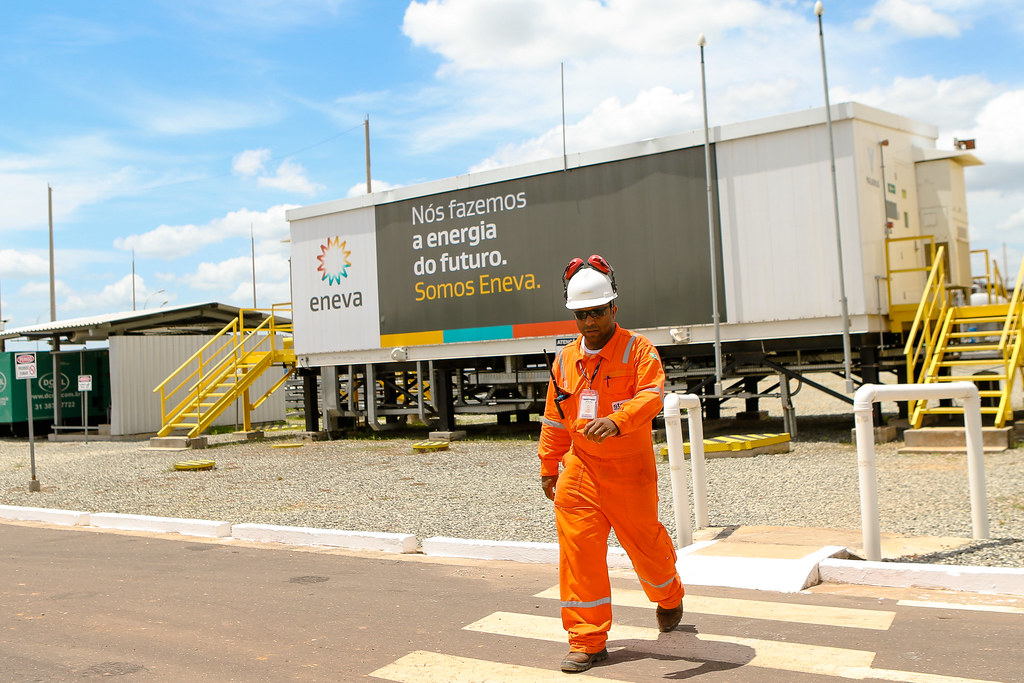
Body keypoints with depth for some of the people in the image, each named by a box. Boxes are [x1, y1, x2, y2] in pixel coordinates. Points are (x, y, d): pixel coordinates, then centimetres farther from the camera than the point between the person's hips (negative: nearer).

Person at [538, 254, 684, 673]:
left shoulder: (638, 351, -6)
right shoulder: (565, 360, 8)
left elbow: (650, 396, -23)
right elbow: (555, 419, 16)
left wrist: (616, 421, -40)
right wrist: (548, 467, 17)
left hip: (630, 470, -3)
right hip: (580, 470, 3)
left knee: (645, 543, 12)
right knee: (578, 549, -3)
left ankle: (668, 598, 45)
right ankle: (587, 640, 8)